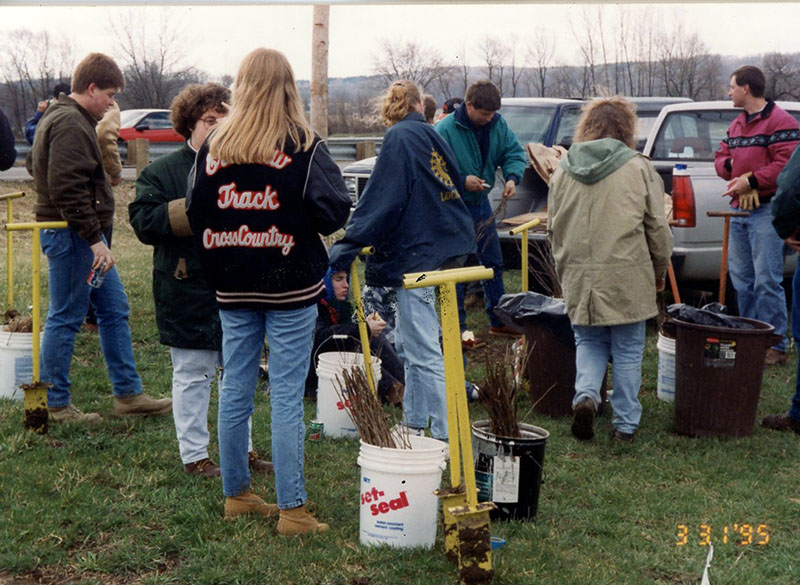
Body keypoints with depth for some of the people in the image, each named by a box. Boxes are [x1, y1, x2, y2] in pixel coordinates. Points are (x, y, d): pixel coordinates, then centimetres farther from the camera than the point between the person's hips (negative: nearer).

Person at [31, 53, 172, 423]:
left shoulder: (72, 119, 17)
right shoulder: (70, 124, -17)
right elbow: (66, 189, -25)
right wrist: (94, 238, -24)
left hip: (84, 237, 11)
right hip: (71, 235, -11)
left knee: (114, 309, 14)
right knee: (65, 319, -2)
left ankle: (128, 394, 20)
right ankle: (54, 405, 8)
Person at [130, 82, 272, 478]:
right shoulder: (162, 172, -2)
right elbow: (144, 221, -12)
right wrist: (194, 212, -22)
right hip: (189, 291, -4)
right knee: (193, 375, 3)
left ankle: (242, 449, 26)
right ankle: (194, 455, 15)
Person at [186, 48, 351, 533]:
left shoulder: (214, 148, 1)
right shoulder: (304, 146, -10)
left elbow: (197, 218, 7)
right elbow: (335, 212, -9)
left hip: (234, 291, 4)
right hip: (291, 289, -4)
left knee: (235, 391, 13)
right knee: (288, 398, -1)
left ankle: (236, 494, 25)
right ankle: (292, 511, 3)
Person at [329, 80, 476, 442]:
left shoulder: (400, 138, -10)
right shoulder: (430, 135, 13)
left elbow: (380, 202, -17)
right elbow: (456, 185, 23)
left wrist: (345, 250, -18)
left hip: (416, 254, -9)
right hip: (441, 247, 9)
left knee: (424, 353, -7)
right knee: (408, 345, 18)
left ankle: (446, 438, -7)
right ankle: (414, 425, 26)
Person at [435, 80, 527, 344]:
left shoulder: (498, 125, -3)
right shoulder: (445, 130, -20)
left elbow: (514, 153, 2)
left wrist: (512, 177, -17)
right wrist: (462, 181, -28)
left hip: (481, 204, 6)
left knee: (493, 263, 15)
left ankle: (498, 321, 28)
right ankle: (457, 327, 6)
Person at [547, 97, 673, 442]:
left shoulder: (563, 171, 7)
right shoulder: (638, 168, -3)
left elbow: (553, 229, 14)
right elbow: (657, 228, 0)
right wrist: (660, 271, 13)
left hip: (579, 278, 3)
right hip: (628, 278, -3)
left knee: (589, 342, 17)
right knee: (627, 351, 8)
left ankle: (585, 395, -7)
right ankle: (625, 423, 13)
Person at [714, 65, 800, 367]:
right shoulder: (737, 124, 19)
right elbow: (720, 157, 21)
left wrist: (751, 180, -19)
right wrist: (729, 165, -2)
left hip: (766, 211, -9)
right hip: (739, 209, 9)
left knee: (767, 281, -8)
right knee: (740, 277, 12)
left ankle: (776, 345, -2)